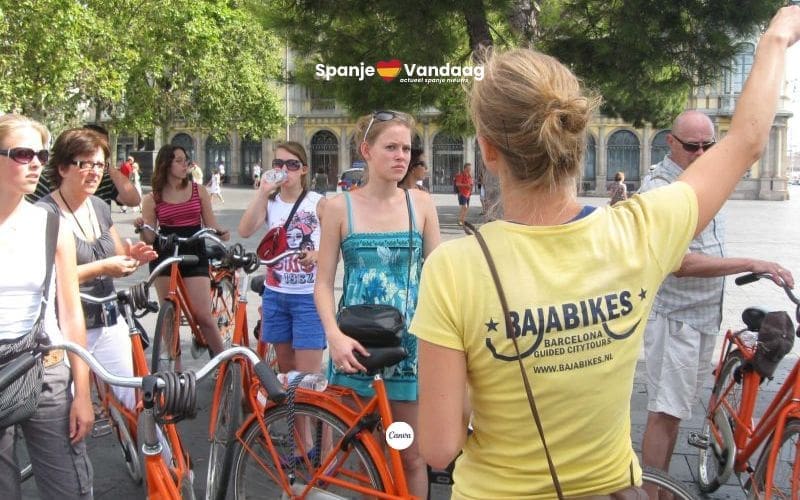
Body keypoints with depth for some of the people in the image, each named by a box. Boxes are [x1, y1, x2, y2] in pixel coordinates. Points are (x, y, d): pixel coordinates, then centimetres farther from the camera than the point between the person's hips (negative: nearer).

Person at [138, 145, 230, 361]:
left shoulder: (199, 191, 6)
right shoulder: (153, 199, 3)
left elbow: (210, 224, 8)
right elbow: (149, 239, 4)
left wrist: (221, 232, -14)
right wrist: (141, 227, -17)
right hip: (164, 257, 1)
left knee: (203, 314, -12)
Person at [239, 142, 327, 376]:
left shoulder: (318, 203, -3)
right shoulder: (269, 203, 5)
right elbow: (245, 231, -13)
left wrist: (317, 255, -22)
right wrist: (262, 192, -16)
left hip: (309, 296, -4)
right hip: (275, 295, 4)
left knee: (308, 374, -6)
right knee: (285, 367, 15)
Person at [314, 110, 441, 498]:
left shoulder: (421, 203, 1)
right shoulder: (340, 207, -2)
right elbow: (324, 282, -1)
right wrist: (334, 335, -17)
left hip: (407, 341, 1)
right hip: (356, 343, 0)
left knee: (410, 455, 8)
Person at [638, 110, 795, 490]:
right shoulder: (659, 190, -18)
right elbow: (680, 263, -26)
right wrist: (751, 265, -26)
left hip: (704, 314, 9)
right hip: (673, 316, -9)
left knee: (676, 409, 15)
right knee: (664, 412, -5)